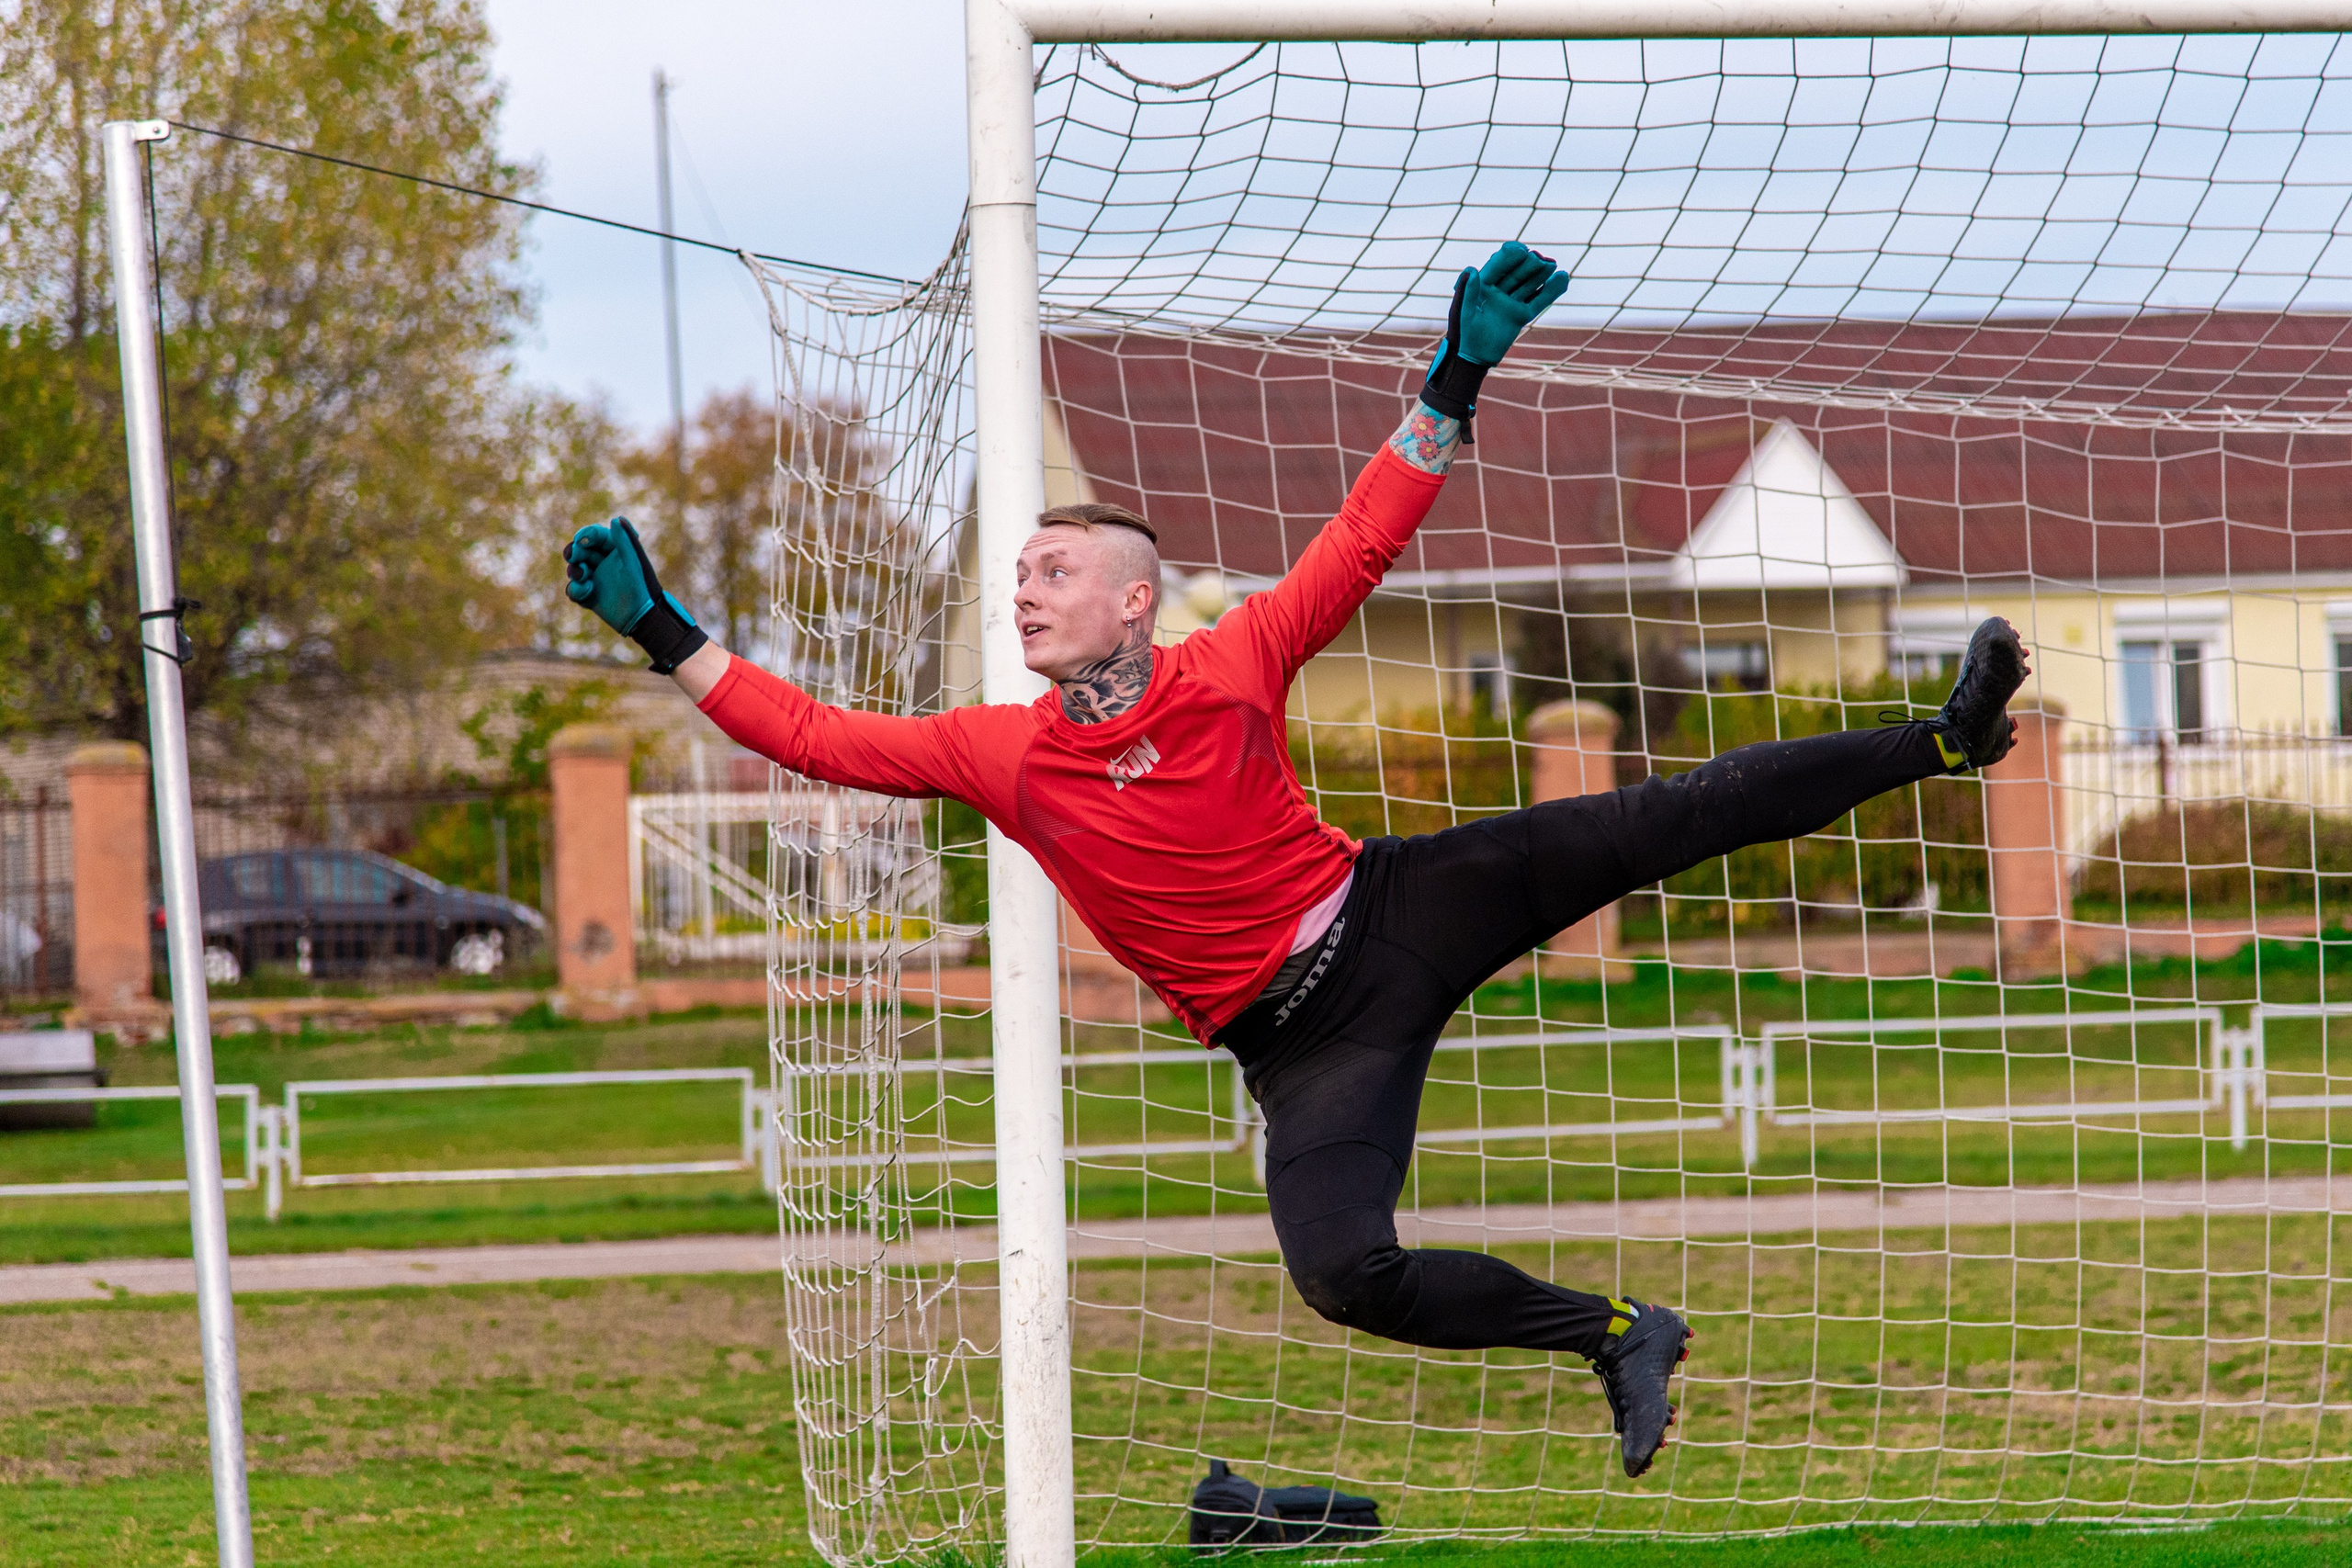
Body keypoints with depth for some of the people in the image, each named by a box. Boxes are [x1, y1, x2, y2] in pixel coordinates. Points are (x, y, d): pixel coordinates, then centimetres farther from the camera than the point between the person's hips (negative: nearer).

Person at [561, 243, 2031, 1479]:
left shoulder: (1231, 670, -6)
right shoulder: (998, 754, -1)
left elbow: (1365, 541, -5)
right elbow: (815, 736, 2)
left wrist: (1457, 383, -12)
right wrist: (665, 632, -2)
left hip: (1397, 910, -1)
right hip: (1303, 1041, 1)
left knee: (1650, 822, -14)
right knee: (1342, 1269, -23)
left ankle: (1942, 741, -3)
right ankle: (1617, 1336, -5)